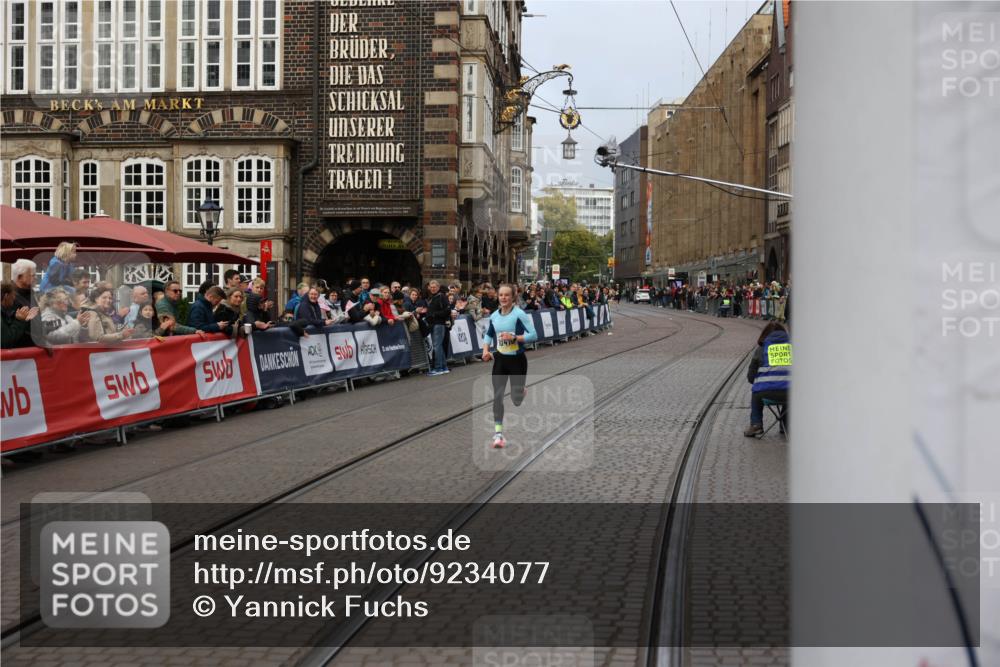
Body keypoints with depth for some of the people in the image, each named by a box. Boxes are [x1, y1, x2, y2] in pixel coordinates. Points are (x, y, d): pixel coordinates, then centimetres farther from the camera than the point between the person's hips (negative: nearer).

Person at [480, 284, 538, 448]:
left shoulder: (519, 314, -13)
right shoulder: (494, 316, 3)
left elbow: (533, 335, -16)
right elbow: (488, 334, 19)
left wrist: (514, 338, -26)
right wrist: (485, 350, 2)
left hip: (517, 359, -4)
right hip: (500, 359, 4)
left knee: (516, 399, 5)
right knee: (497, 395, -7)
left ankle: (522, 391, 44)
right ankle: (498, 433, -3)